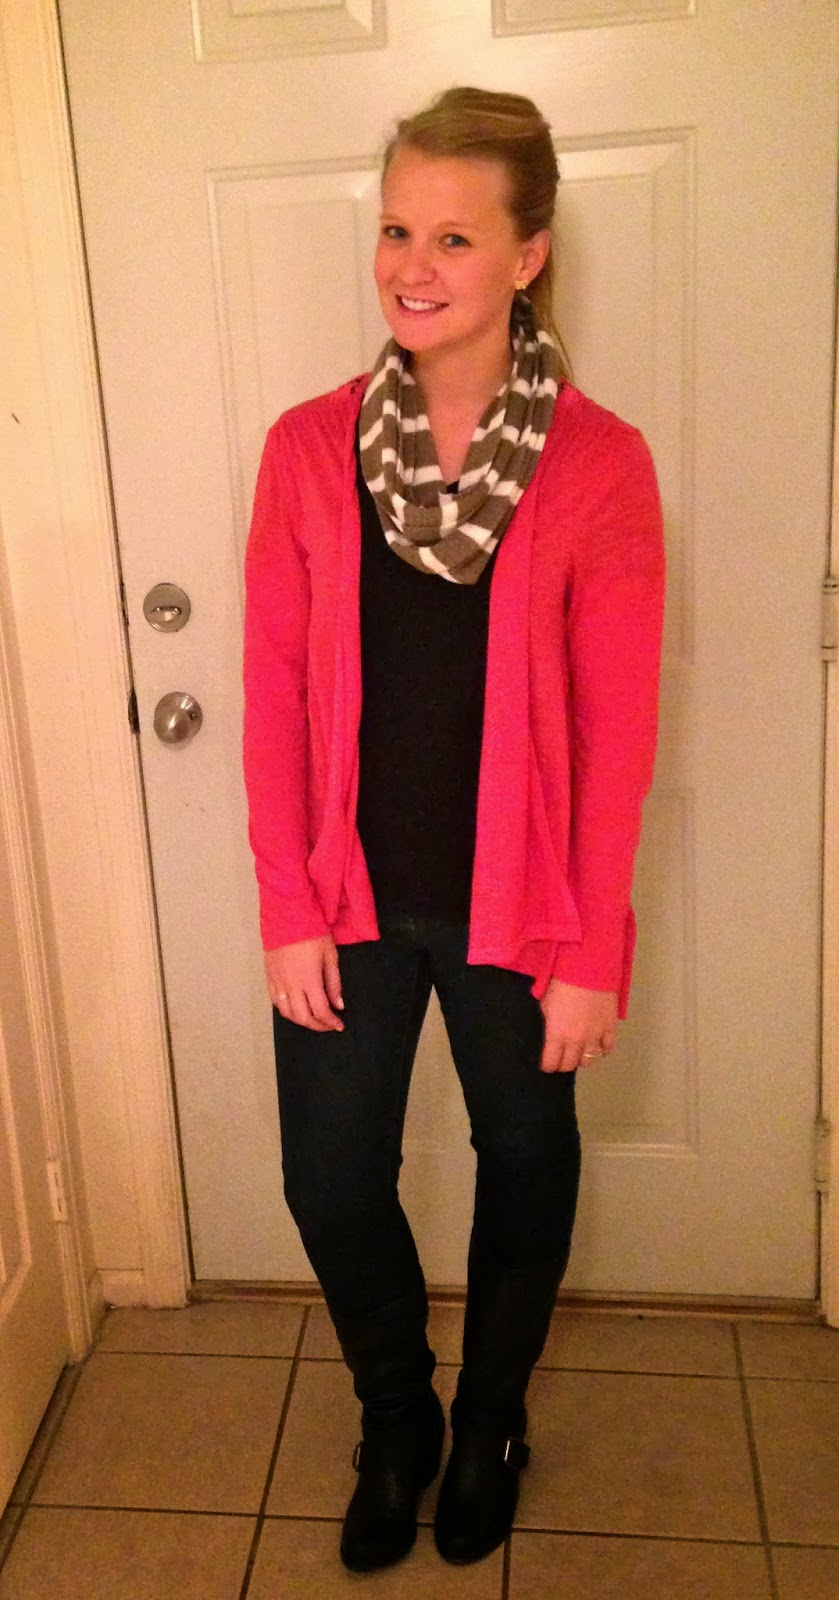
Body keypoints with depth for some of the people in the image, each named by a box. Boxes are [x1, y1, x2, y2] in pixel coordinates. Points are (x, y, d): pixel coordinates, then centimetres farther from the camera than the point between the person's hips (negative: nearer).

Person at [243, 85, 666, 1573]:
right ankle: (394, 1424, 43)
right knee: (330, 1181, 11)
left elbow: (617, 728, -9)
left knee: (525, 1170, 17)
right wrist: (289, 909, -4)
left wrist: (591, 952, -8)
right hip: (351, 896, 2)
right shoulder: (309, 446, -3)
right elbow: (275, 693, -2)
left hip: (518, 905, -1)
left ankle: (489, 1424, 47)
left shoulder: (599, 465, -10)